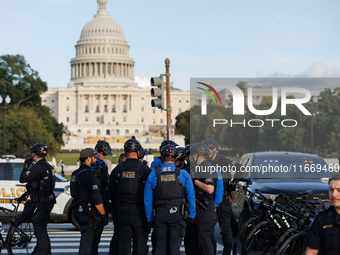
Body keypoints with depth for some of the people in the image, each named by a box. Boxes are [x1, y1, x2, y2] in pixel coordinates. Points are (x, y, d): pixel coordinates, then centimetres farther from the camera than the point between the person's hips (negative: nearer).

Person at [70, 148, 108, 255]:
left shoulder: (75, 174, 14)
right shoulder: (89, 175, -17)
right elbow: (96, 198, -20)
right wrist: (103, 214, -15)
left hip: (78, 210, 10)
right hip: (88, 212, -10)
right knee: (88, 240, -7)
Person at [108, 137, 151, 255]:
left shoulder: (117, 169, 3)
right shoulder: (144, 169, -8)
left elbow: (111, 191, 9)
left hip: (123, 210, 3)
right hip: (139, 212, -3)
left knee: (124, 240, 8)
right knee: (141, 240, 2)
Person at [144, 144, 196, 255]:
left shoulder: (153, 175, 4)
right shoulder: (183, 174, 1)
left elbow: (147, 199, 6)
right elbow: (191, 196, -1)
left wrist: (150, 218, 12)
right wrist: (191, 215, 6)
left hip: (159, 213, 1)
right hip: (177, 213, -1)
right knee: (174, 246, 1)